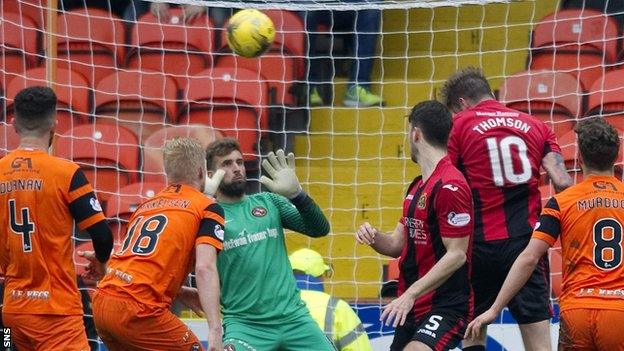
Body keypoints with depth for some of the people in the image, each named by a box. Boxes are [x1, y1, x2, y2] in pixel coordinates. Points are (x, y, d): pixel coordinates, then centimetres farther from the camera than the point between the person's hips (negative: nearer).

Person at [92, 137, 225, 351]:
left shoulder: (146, 205, 22)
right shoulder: (208, 208, 3)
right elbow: (205, 268, -11)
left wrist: (181, 294, 27)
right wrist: (215, 331, -17)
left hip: (102, 302, 7)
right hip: (138, 311, -7)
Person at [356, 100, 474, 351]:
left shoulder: (449, 186, -15)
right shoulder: (417, 186, 16)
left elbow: (456, 255, -19)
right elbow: (398, 245, 20)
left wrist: (410, 294, -23)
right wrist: (372, 236, -2)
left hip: (447, 306, -10)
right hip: (412, 307, 10)